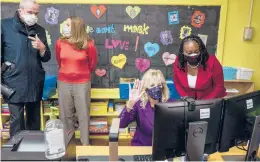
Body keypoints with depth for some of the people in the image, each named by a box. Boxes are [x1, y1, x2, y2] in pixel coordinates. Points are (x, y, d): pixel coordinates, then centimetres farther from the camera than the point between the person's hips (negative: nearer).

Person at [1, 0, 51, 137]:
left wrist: (42, 48, -11)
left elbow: (46, 58, 8)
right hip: (14, 83, -3)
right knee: (16, 119, 1)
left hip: (35, 83, 4)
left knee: (34, 119, 15)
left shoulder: (40, 30, 8)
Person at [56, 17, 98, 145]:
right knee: (65, 114, 12)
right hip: (63, 82, 3)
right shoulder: (60, 42, -3)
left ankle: (85, 143, 23)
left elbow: (93, 63, 4)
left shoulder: (88, 44, -12)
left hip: (82, 83, -2)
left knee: (83, 114, 7)